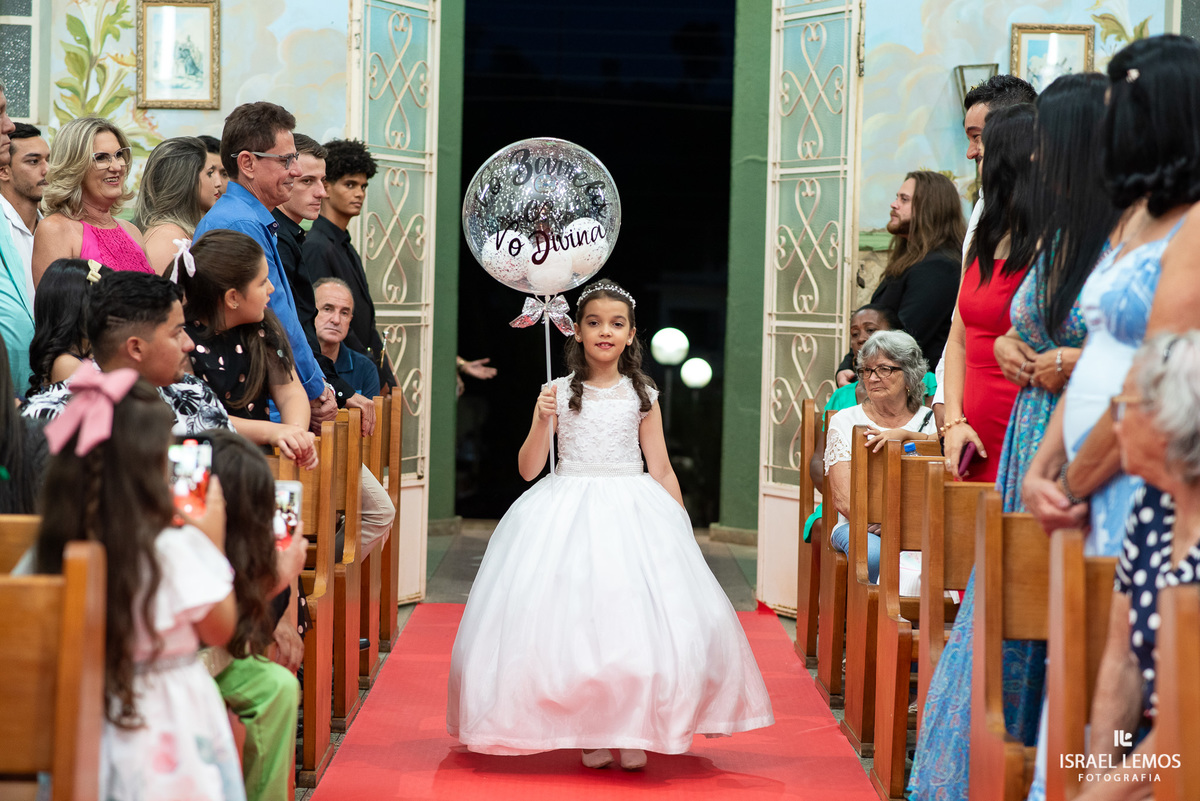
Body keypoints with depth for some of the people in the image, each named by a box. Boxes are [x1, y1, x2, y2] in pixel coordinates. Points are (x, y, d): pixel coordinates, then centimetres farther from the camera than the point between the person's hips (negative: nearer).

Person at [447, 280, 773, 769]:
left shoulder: (642, 396, 6)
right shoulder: (560, 392, 3)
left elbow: (661, 470, 9)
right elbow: (528, 469, 1)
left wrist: (679, 528, 4)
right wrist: (542, 420, -14)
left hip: (632, 515, 1)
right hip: (567, 513, -1)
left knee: (637, 620, -7)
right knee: (573, 617, -7)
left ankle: (634, 732, 7)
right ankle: (590, 734, 5)